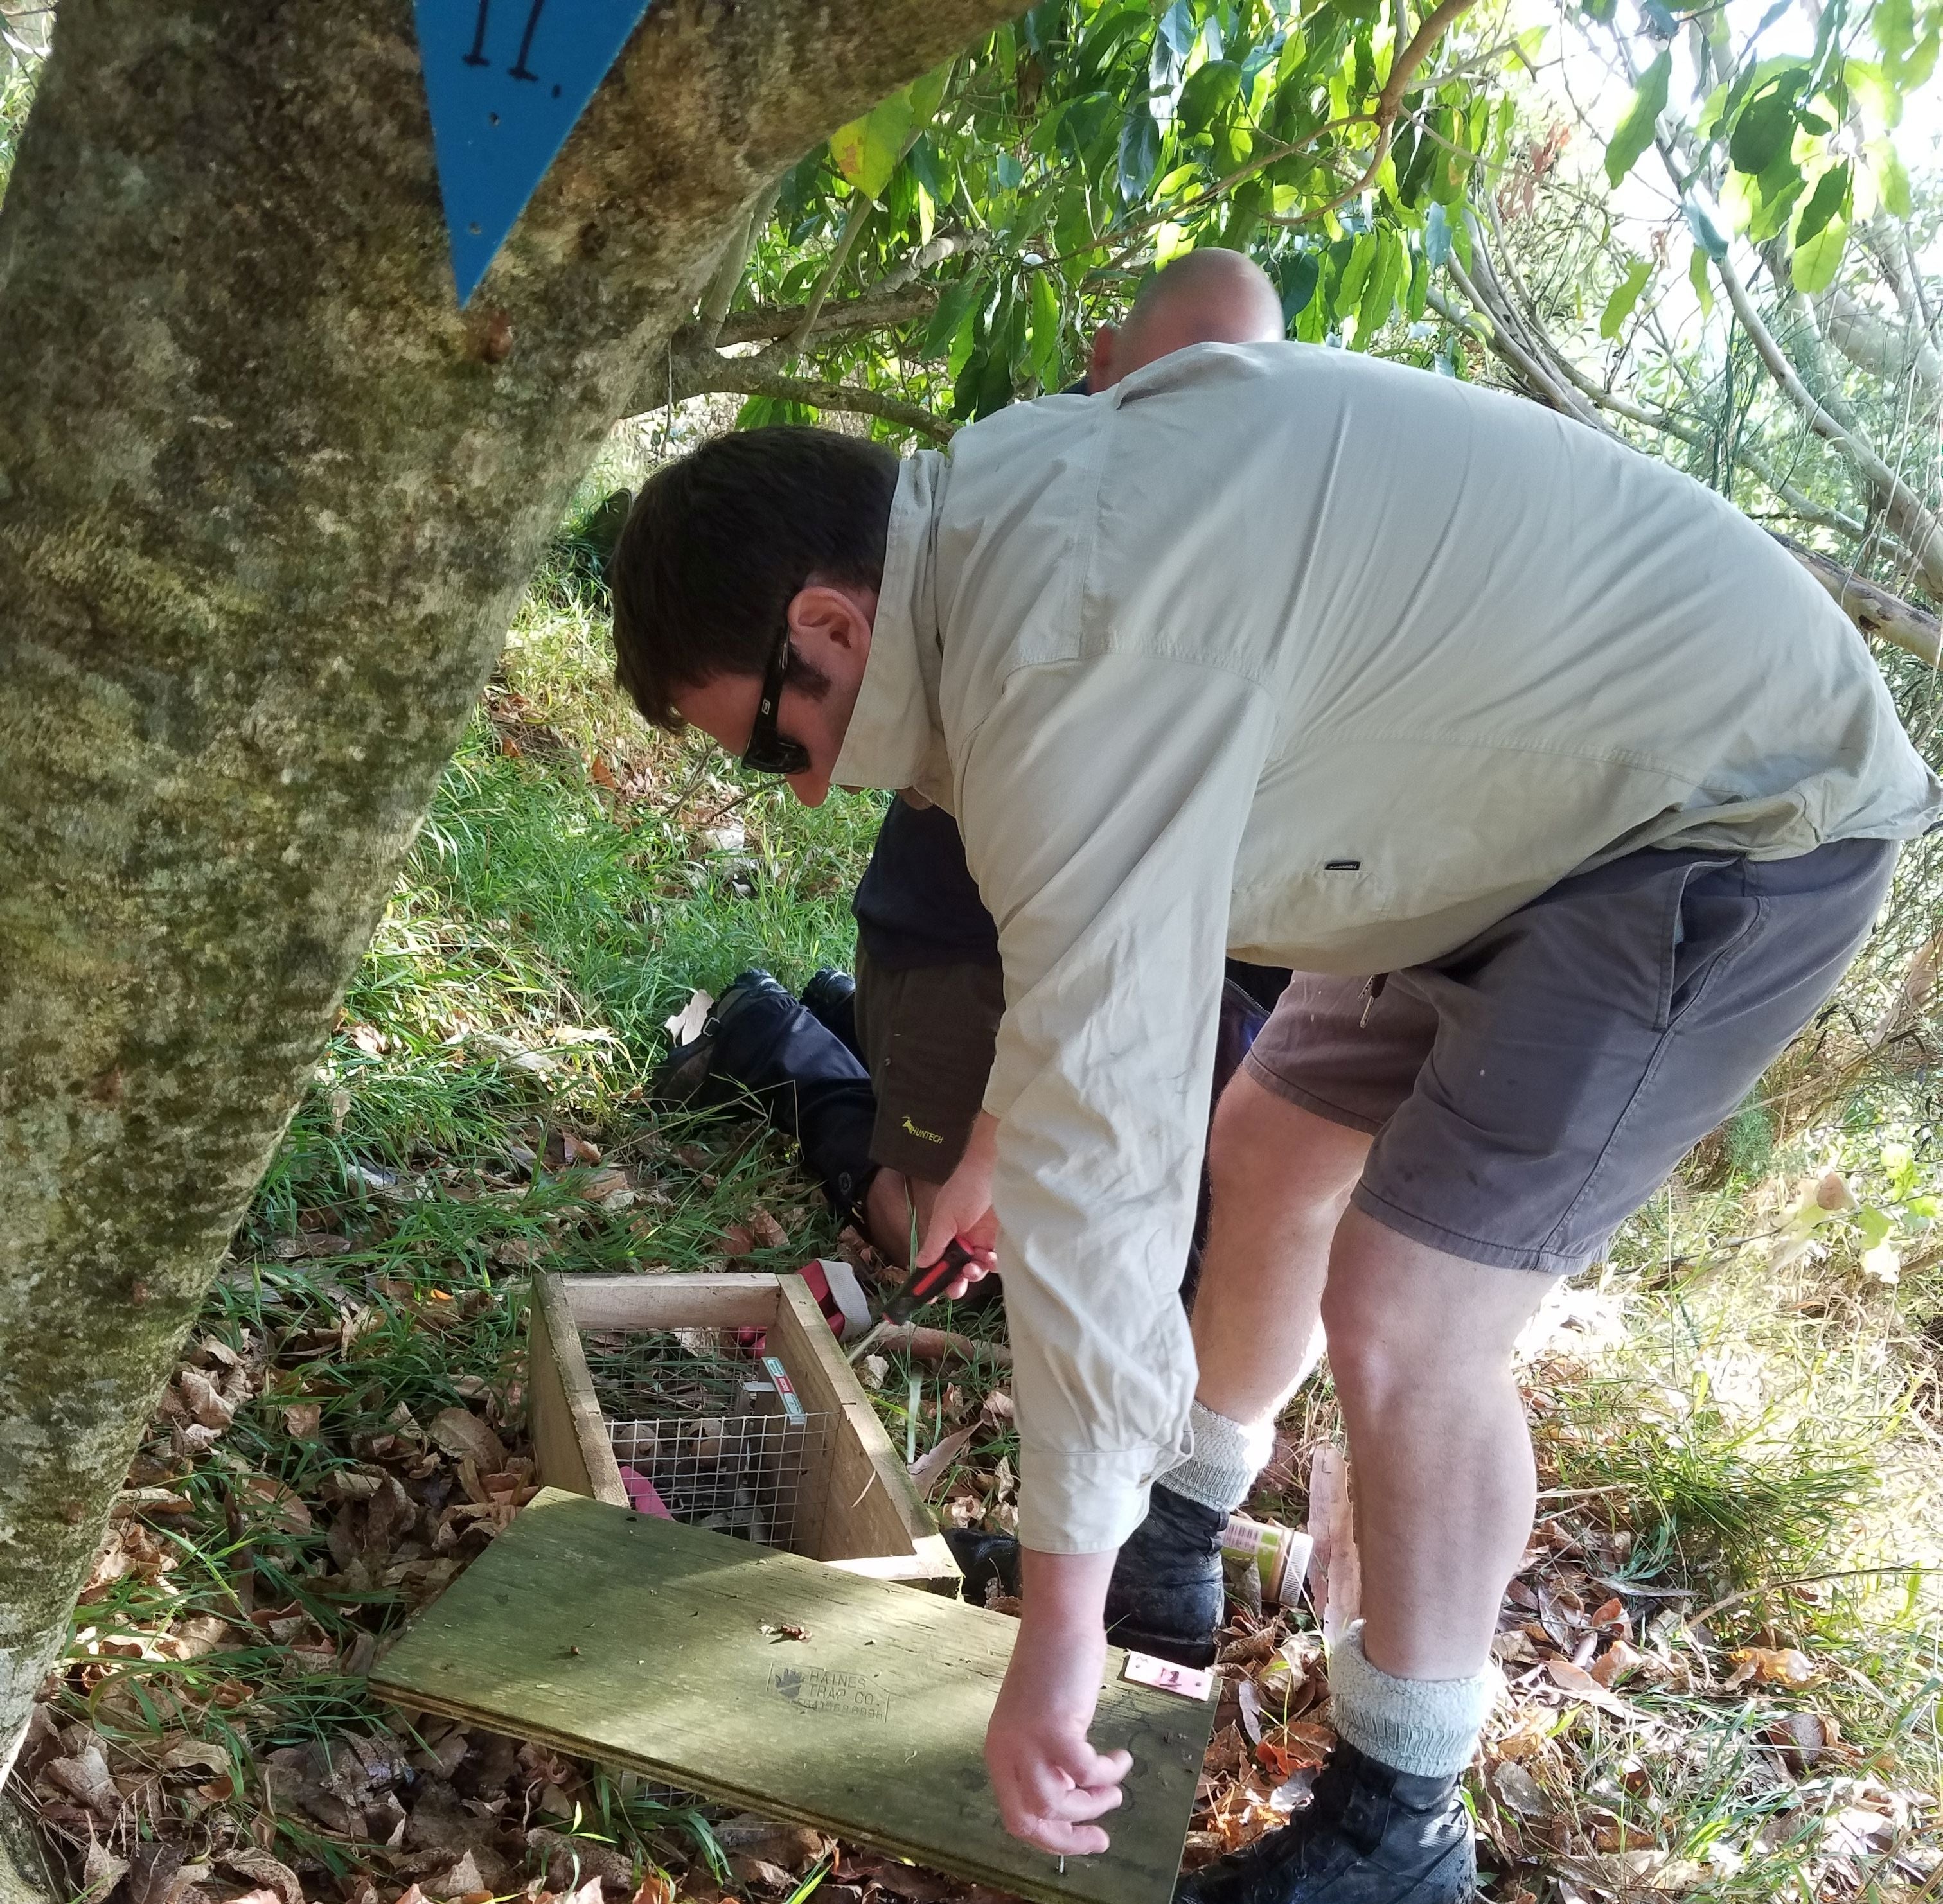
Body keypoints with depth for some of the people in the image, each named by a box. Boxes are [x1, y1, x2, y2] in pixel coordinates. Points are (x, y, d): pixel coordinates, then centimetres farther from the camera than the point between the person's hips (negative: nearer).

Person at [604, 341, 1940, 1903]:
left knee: (1399, 1321, -14)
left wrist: (1061, 1622, -24)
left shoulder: (1066, 653, -31)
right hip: (1557, 788, 10)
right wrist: (994, 1142, 29)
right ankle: (1177, 1529, 38)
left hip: (1742, 828, -10)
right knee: (1264, 1156, 17)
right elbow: (1096, 944, 16)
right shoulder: (1009, 507, 1)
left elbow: (1099, 1146, -32)